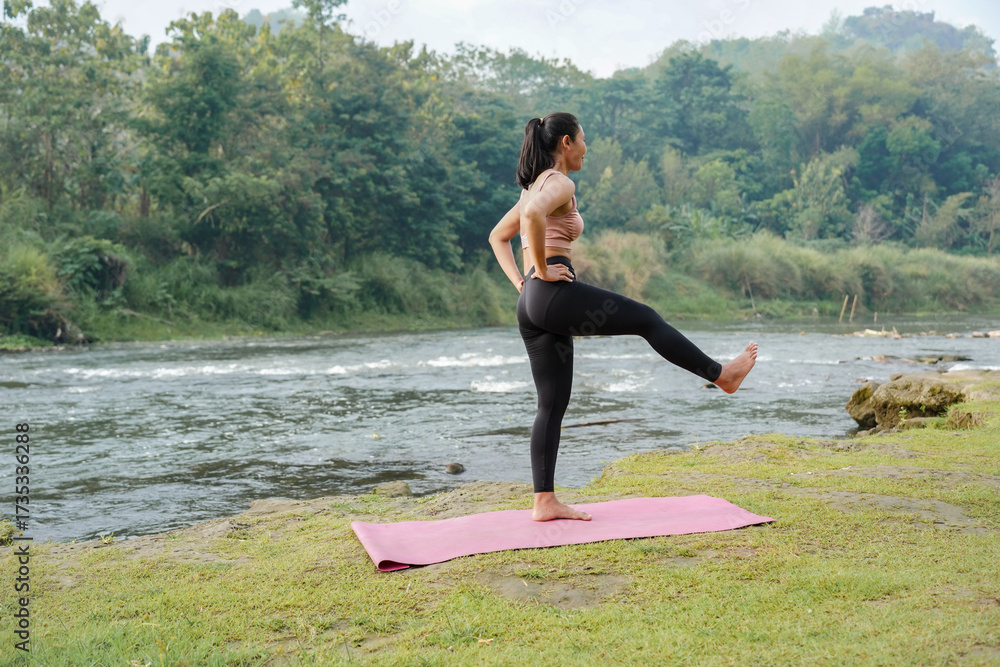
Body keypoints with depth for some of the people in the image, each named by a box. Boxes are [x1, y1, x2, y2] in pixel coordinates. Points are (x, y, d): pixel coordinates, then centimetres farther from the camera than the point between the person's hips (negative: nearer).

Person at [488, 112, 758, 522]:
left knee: (553, 404, 8)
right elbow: (532, 215, -28)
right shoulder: (560, 183, -5)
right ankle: (721, 374, 21)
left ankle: (544, 502, 9)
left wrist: (520, 281, 17)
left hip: (531, 307, 10)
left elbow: (498, 235, 30)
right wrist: (542, 269, -17)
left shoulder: (536, 185, 23)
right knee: (647, 320, 6)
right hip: (556, 294, -10)